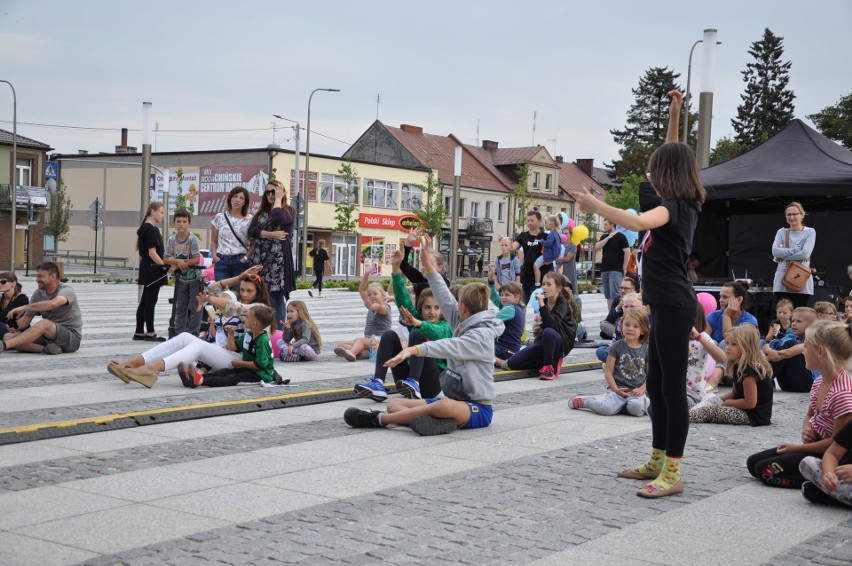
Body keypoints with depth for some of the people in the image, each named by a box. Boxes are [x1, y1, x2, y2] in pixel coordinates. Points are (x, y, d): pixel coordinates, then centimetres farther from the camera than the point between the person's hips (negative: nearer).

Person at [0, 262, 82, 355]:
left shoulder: (66, 290, -11)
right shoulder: (38, 294, 10)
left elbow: (53, 304, -33)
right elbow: (25, 321, 12)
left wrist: (24, 307, -30)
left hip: (71, 337, -7)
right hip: (49, 337, 7)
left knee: (45, 323, -37)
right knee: (8, 337, -11)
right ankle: (45, 349, -29)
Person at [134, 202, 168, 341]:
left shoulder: (145, 228, 15)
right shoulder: (151, 229, -15)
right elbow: (152, 252, -20)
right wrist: (164, 266, -21)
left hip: (147, 269, 10)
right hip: (152, 270, -10)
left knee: (145, 301, 11)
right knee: (151, 301, -4)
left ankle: (139, 332, 14)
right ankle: (150, 333, 2)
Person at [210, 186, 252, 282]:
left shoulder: (249, 220, 3)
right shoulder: (219, 217, 9)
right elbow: (213, 241, 14)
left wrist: (247, 257, -11)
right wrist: (214, 255, 0)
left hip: (240, 261, -2)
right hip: (221, 261, 2)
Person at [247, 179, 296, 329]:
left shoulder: (289, 211, 6)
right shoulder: (261, 212, 18)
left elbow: (278, 219, -17)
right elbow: (251, 231, 2)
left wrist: (278, 199, -4)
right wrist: (272, 234, -11)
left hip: (278, 260, -4)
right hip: (260, 260, 4)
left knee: (277, 297, -5)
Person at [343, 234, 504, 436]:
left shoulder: (483, 335, -17)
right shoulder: (463, 323, 9)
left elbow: (450, 346, -32)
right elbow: (445, 298, 6)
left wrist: (414, 349, -45)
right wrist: (428, 263, 6)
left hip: (478, 409, -9)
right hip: (455, 400, 9)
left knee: (446, 406, -43)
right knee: (394, 404, -1)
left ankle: (379, 419, -35)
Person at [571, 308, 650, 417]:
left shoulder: (646, 350, 6)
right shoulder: (616, 346, 1)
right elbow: (608, 371, 0)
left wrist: (642, 388, -8)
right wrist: (616, 389, -10)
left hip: (636, 390, 1)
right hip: (618, 388, -1)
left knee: (636, 408, -33)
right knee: (607, 409, -28)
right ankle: (584, 401, 2)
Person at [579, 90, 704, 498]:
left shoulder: (675, 206, -14)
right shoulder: (682, 204, 13)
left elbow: (637, 222, -35)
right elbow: (673, 156, 28)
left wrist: (595, 205, -24)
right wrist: (674, 114, 26)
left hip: (674, 305, -10)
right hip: (666, 305, 10)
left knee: (672, 387, -8)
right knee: (656, 386, 15)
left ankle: (672, 475, -5)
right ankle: (657, 462, 23)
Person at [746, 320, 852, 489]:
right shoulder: (819, 382, 2)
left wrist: (797, 447, -13)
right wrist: (806, 429, -5)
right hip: (814, 445, 10)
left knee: (765, 470, -16)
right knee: (753, 463, 8)